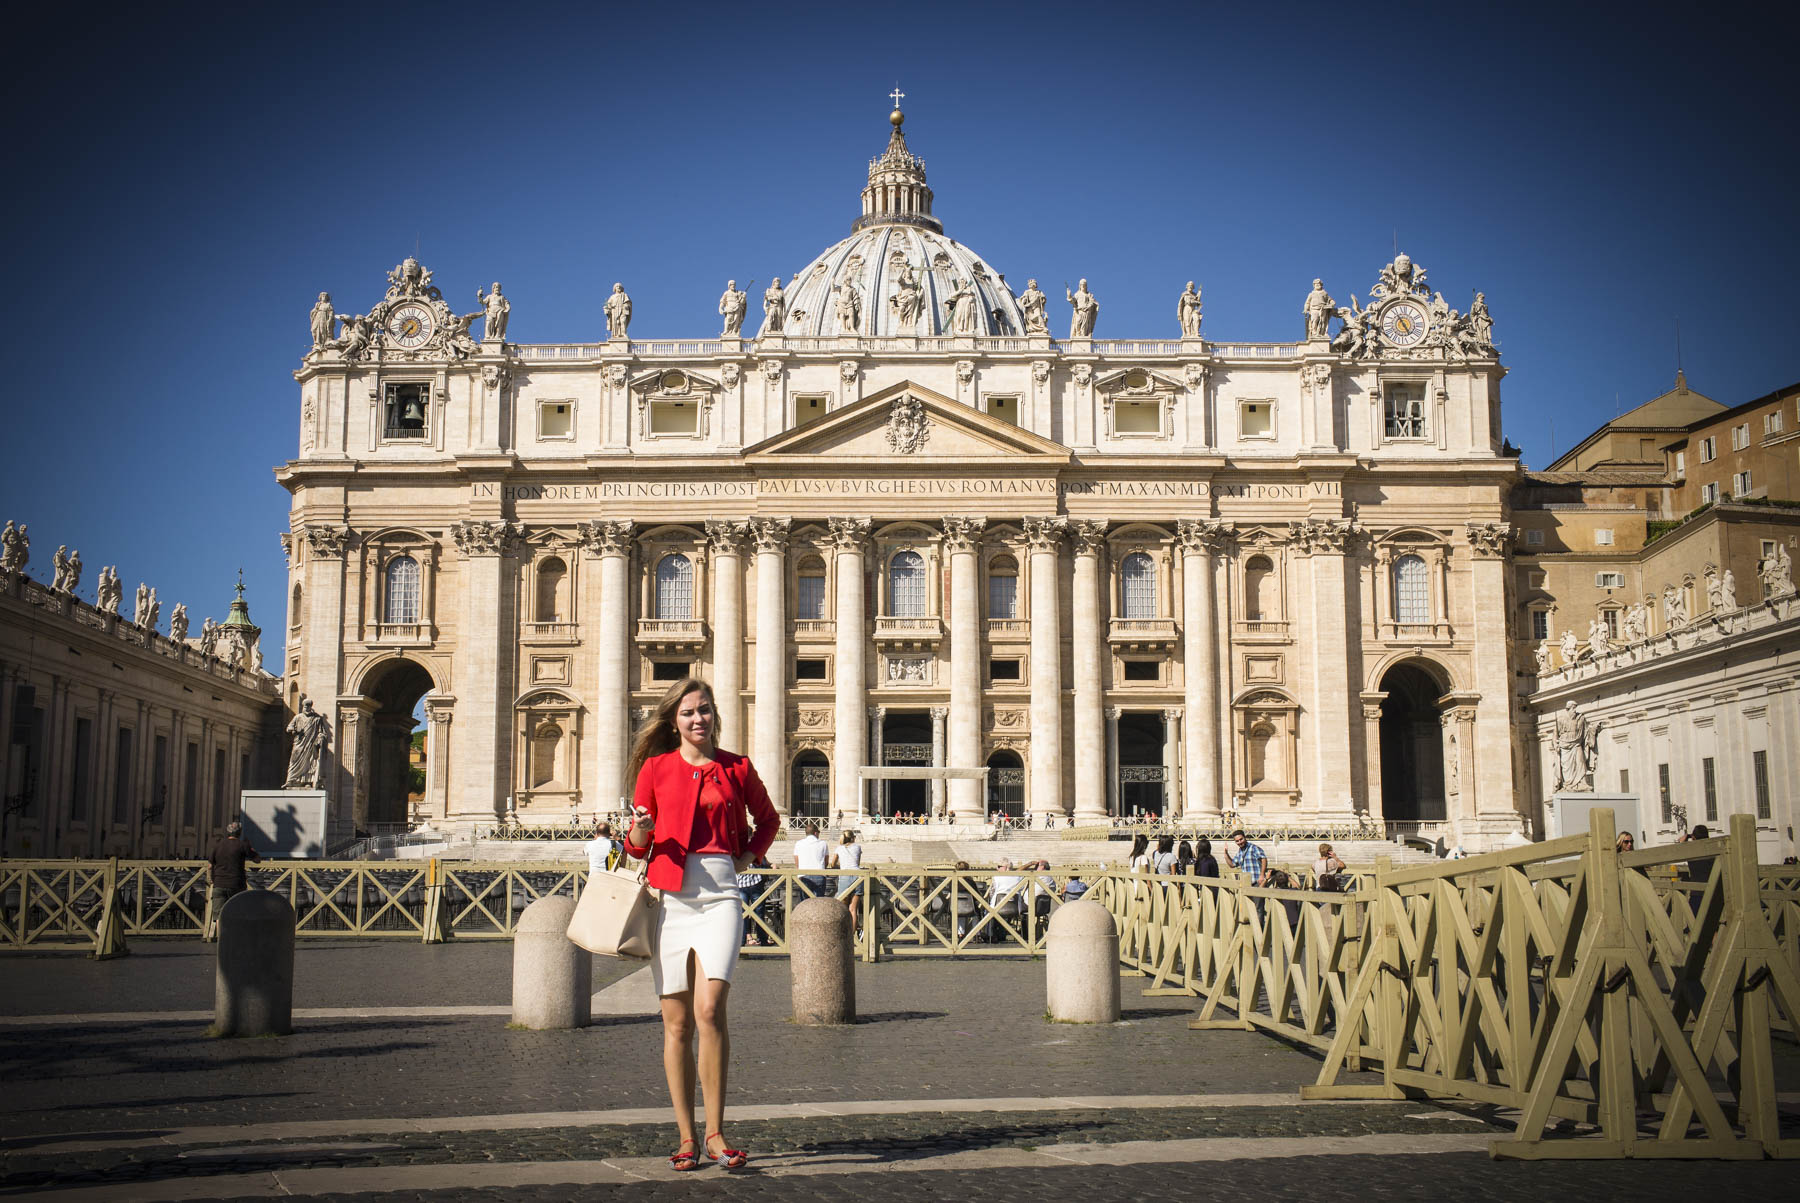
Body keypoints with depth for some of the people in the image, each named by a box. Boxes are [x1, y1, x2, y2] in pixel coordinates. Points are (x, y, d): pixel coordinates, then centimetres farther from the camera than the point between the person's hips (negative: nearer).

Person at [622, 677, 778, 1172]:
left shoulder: (737, 768, 8)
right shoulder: (656, 768, 7)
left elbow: (768, 819, 25)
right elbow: (637, 845, 12)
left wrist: (749, 857, 10)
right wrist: (641, 833, -9)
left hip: (720, 893, -1)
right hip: (669, 894, 1)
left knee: (709, 1010, -16)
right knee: (677, 1022, 2)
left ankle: (716, 1133, -6)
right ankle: (686, 1138, 11)